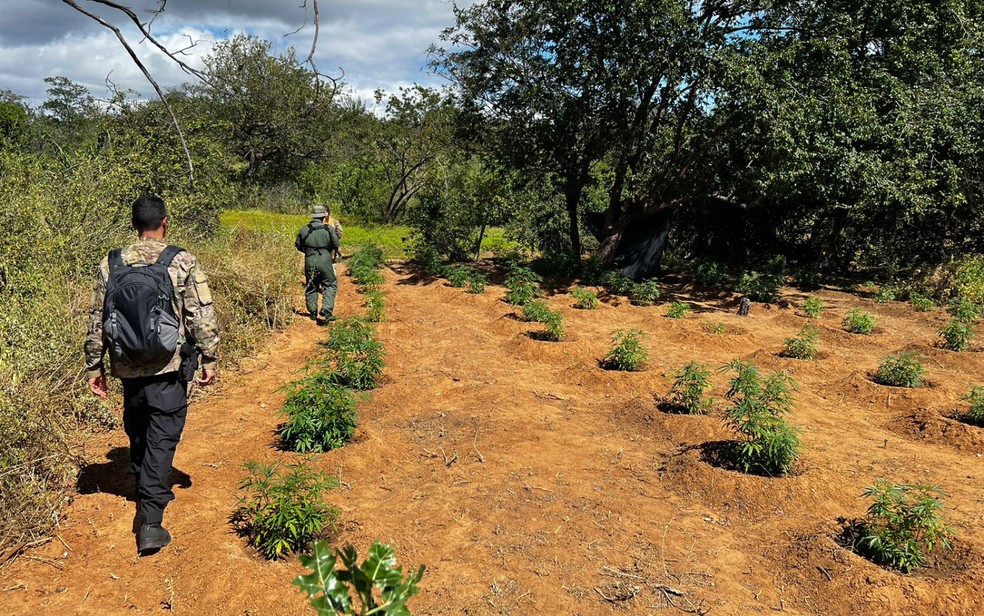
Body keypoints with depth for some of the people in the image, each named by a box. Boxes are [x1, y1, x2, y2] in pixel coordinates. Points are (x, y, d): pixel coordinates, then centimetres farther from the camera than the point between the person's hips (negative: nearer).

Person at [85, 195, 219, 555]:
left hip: (128, 367, 4)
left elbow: (96, 321, 5)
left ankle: (149, 492, 42)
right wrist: (209, 359, -1)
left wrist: (94, 367, 13)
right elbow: (202, 317, -11)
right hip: (168, 368, -4)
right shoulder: (183, 263, -10)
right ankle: (150, 521, -4)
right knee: (161, 440, 1)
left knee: (138, 432, 22)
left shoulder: (110, 265, 1)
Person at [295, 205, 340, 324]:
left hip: (309, 262, 3)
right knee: (330, 285, 5)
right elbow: (336, 245, -6)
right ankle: (326, 312, -10)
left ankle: (313, 313, 20)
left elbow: (298, 245, 10)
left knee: (311, 287, 15)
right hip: (325, 260, -3)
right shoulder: (329, 229, -7)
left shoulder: (304, 230, 1)